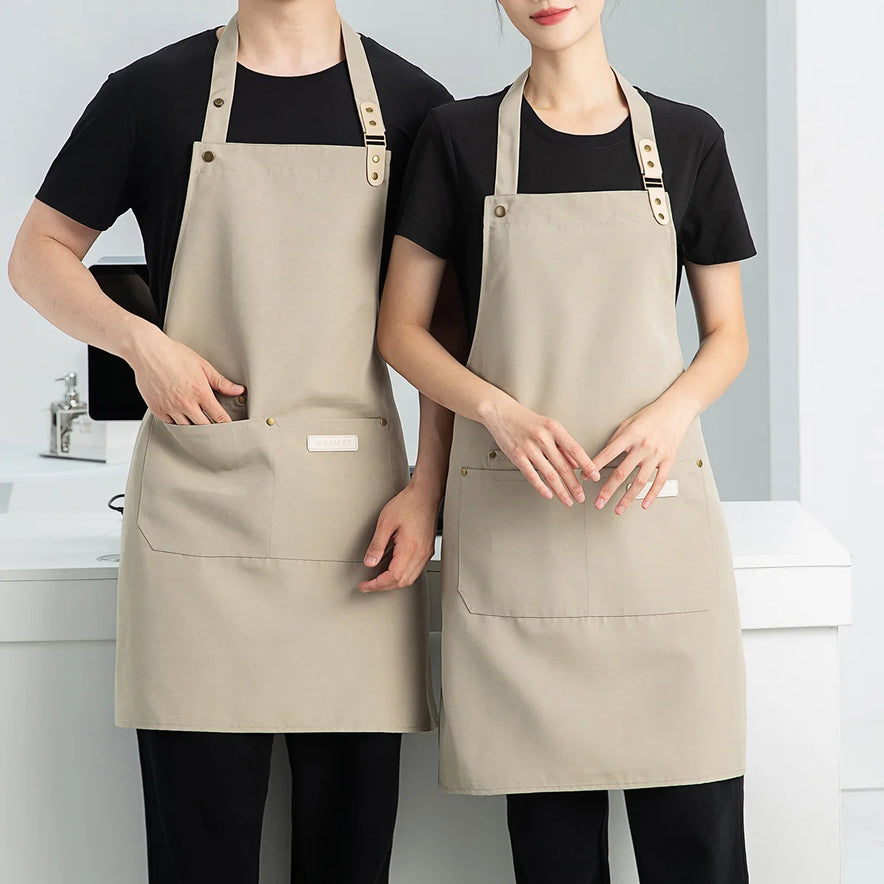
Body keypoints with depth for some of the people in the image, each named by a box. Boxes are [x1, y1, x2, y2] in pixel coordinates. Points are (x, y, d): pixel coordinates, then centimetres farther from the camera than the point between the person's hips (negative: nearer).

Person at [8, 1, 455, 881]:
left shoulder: (409, 105, 7)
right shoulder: (153, 92, 5)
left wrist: (428, 486, -1)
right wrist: (138, 341, -6)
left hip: (354, 505, 1)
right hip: (198, 502, -1)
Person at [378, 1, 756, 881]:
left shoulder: (688, 139, 8)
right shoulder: (458, 136, 5)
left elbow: (727, 335, 12)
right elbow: (401, 329, 6)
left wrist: (672, 412, -9)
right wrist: (500, 411, -11)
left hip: (654, 505, 1)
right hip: (514, 519, -1)